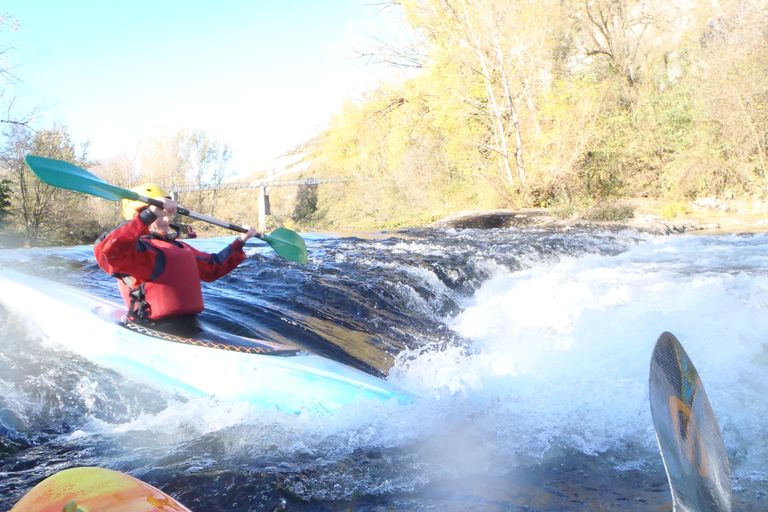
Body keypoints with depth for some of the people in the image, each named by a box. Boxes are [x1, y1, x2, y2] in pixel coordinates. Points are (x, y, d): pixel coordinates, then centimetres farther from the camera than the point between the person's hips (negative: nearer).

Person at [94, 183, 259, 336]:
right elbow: (106, 251, -26)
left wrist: (240, 241, 37)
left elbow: (214, 267, 38)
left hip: (190, 330, 9)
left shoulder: (181, 248, 25)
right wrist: (149, 215, -29)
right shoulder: (135, 248, -2)